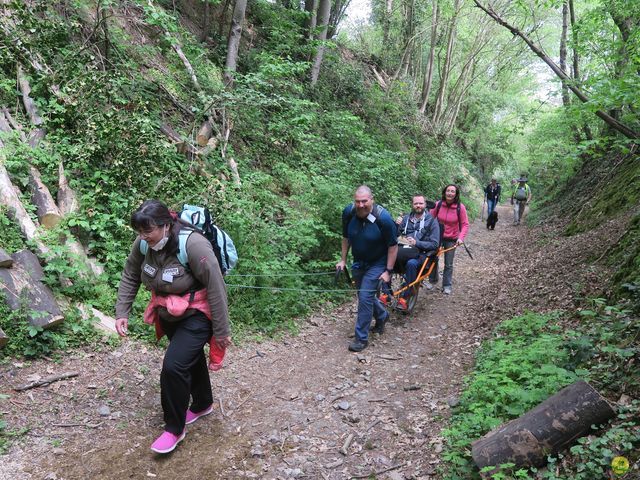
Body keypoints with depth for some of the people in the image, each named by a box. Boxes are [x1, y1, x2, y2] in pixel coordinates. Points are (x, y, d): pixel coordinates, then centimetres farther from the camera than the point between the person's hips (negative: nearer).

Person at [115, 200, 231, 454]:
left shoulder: (193, 245, -31)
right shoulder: (142, 244, -12)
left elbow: (216, 288, -26)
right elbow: (129, 278, 4)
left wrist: (221, 331, -20)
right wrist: (121, 312, -3)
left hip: (196, 314, -7)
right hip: (169, 314, 7)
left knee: (173, 366, -14)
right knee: (190, 358, 23)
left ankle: (174, 429, 8)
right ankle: (202, 404, 48)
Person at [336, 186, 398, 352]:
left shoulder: (383, 218, -26)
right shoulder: (348, 212, -15)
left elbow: (393, 245, -17)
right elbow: (346, 237, 3)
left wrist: (388, 271, -17)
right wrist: (343, 260, 2)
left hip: (377, 263, -5)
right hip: (358, 262, 5)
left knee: (365, 297, -11)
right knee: (364, 295, 18)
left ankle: (361, 338, 3)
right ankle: (382, 315, 48)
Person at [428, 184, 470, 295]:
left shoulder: (460, 207, -14)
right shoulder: (438, 204, -12)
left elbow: (465, 224, -10)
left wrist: (461, 238, -21)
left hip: (451, 239, -1)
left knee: (448, 264, 8)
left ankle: (447, 285, 21)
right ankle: (433, 280, 31)